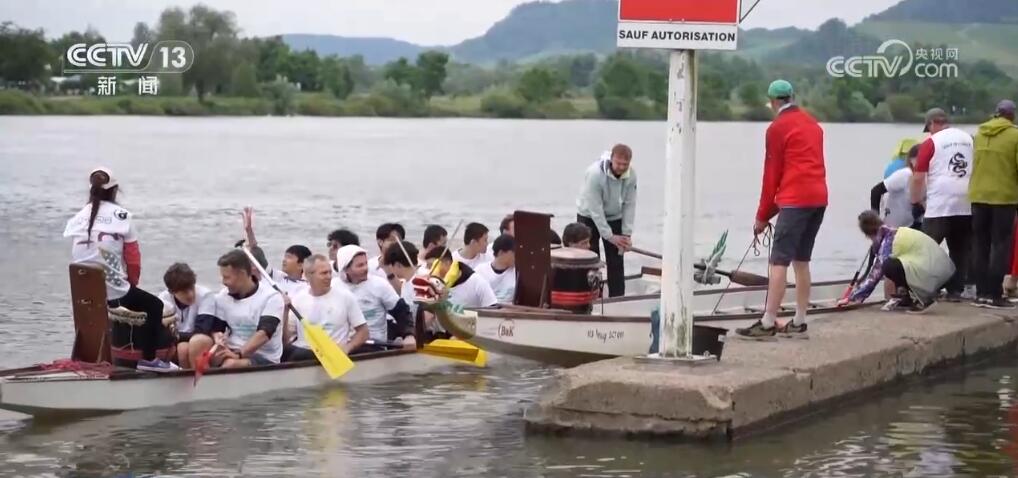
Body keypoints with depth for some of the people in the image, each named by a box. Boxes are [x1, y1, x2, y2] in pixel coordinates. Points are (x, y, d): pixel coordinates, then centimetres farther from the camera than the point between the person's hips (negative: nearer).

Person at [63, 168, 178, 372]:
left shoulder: (77, 219, 8)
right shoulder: (121, 216, -5)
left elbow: (77, 259, 15)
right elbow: (133, 259, -3)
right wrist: (132, 284, 17)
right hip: (113, 292, -6)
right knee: (154, 305, 17)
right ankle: (148, 359, 11)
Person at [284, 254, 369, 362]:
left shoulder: (345, 296, 5)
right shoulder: (297, 300, 9)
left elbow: (363, 332, 9)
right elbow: (285, 340, 8)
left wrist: (347, 347, -9)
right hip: (303, 352, 2)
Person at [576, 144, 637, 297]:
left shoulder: (631, 175, -18)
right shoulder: (595, 173, -32)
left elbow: (630, 204, -11)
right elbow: (595, 209, -29)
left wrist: (627, 234, -15)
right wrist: (610, 236, -26)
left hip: (614, 217, 4)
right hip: (589, 217, -4)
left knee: (616, 261, 1)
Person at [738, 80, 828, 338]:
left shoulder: (778, 128, -4)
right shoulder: (813, 124, 18)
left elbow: (772, 172, -3)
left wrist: (763, 215, 4)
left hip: (795, 200, -8)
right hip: (819, 198, 8)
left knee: (779, 261, -10)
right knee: (802, 260, 14)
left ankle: (768, 323, -14)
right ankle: (799, 321, 14)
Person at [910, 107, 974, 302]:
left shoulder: (931, 143, -4)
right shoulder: (969, 139, 9)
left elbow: (918, 178, -5)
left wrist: (916, 203, 5)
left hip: (939, 207, -5)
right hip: (966, 205, 5)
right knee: (960, 251, 10)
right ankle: (955, 290, 8)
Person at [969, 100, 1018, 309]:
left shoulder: (980, 134, 8)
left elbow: (974, 164, 12)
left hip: (978, 196, 5)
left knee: (980, 245, 11)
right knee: (1001, 245, 0)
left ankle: (981, 293, 11)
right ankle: (995, 295, -4)